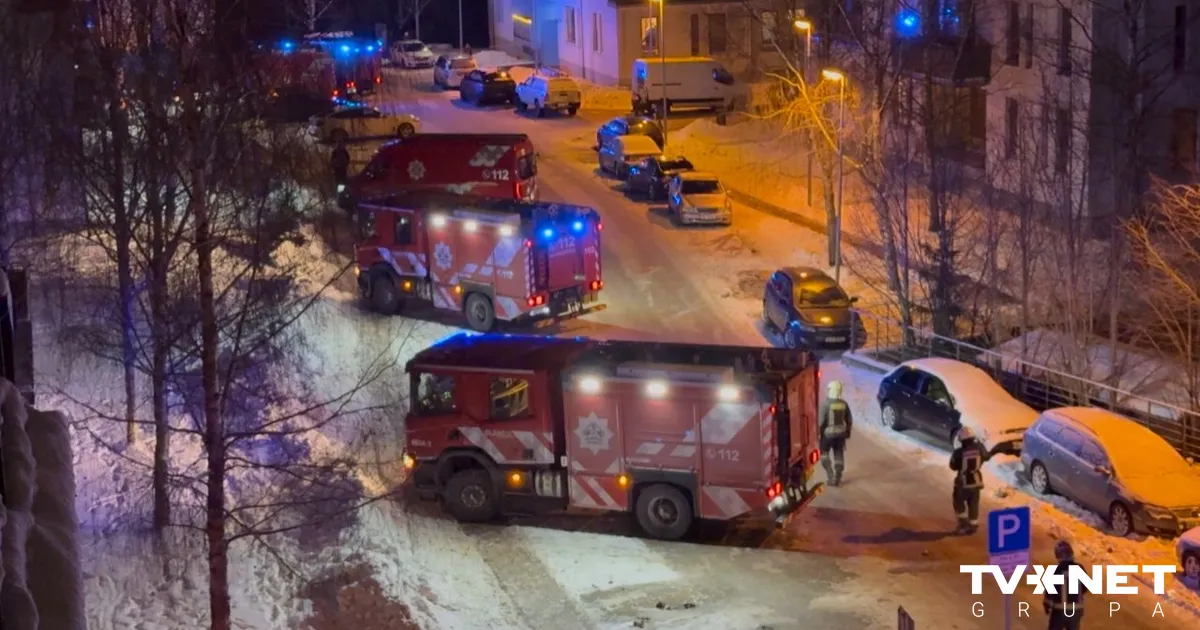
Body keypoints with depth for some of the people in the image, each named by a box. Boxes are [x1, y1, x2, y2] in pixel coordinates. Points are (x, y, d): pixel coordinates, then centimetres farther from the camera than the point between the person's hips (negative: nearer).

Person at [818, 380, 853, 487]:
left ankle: (830, 476, 3)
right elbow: (849, 420, 7)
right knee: (839, 455, 11)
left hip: (828, 433, -5)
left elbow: (821, 420, -19)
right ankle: (837, 478, 15)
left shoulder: (826, 403, -17)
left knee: (824, 453, 13)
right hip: (840, 433, 5)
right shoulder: (843, 404, -1)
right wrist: (848, 432, 20)